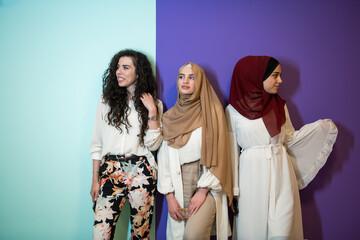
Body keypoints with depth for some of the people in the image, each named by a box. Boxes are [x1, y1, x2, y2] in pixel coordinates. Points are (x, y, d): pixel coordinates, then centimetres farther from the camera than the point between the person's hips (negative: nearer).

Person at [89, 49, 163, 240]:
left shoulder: (154, 104, 6)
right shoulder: (106, 100, 8)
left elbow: (153, 145, -2)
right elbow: (97, 143, 9)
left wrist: (152, 112, -8)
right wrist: (95, 179, 7)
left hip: (141, 173, 0)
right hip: (110, 171, 1)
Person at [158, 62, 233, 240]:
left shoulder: (211, 111, 1)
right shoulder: (169, 117, 9)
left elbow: (217, 153, -5)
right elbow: (164, 158, 6)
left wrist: (203, 191, -11)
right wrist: (169, 195, -2)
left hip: (206, 183, -3)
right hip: (179, 184, 3)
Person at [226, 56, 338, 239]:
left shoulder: (279, 106, 9)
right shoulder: (233, 110, -2)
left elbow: (290, 138, 13)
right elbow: (232, 151, 0)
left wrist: (321, 127, 4)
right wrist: (233, 188, 1)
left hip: (280, 173, 3)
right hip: (252, 175, -2)